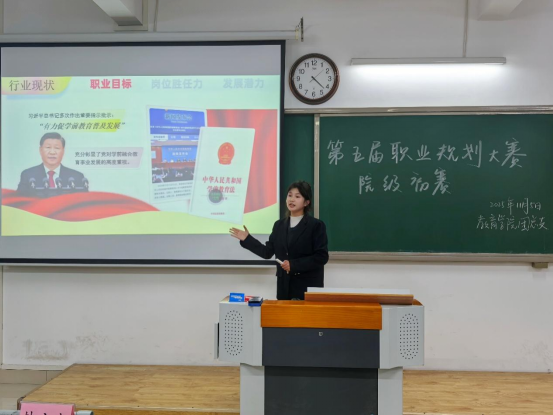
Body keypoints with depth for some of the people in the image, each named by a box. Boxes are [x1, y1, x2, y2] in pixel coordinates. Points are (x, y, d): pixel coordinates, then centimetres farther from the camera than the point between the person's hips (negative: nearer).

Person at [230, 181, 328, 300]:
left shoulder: (316, 225, -4)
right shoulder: (279, 225, 12)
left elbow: (322, 257, -10)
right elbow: (268, 252, 12)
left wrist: (294, 264, -16)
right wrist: (247, 239, 7)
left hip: (308, 286, -4)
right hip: (285, 285, 4)